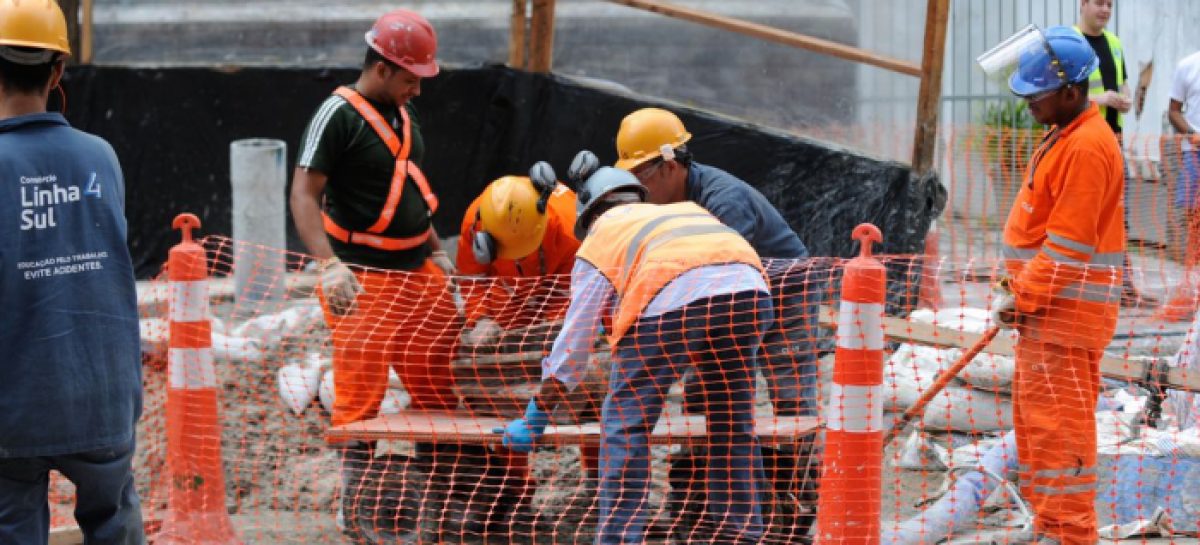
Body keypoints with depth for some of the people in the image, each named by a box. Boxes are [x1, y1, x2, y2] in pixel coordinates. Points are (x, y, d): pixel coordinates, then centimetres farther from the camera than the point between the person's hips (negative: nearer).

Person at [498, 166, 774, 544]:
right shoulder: (689, 211, 40)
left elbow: (574, 340, 24)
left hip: (672, 300, -4)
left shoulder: (598, 242, 27)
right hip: (748, 286, 4)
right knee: (733, 415, 22)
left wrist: (535, 420, 29)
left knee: (626, 421, 8)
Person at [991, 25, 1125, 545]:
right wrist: (1019, 288, 15)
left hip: (1066, 308, -11)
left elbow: (1067, 244, -21)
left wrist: (1025, 299, -16)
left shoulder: (1088, 148, -19)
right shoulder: (1063, 136, 14)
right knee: (1034, 417, 16)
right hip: (1045, 307, 11)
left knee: (1058, 423, -9)